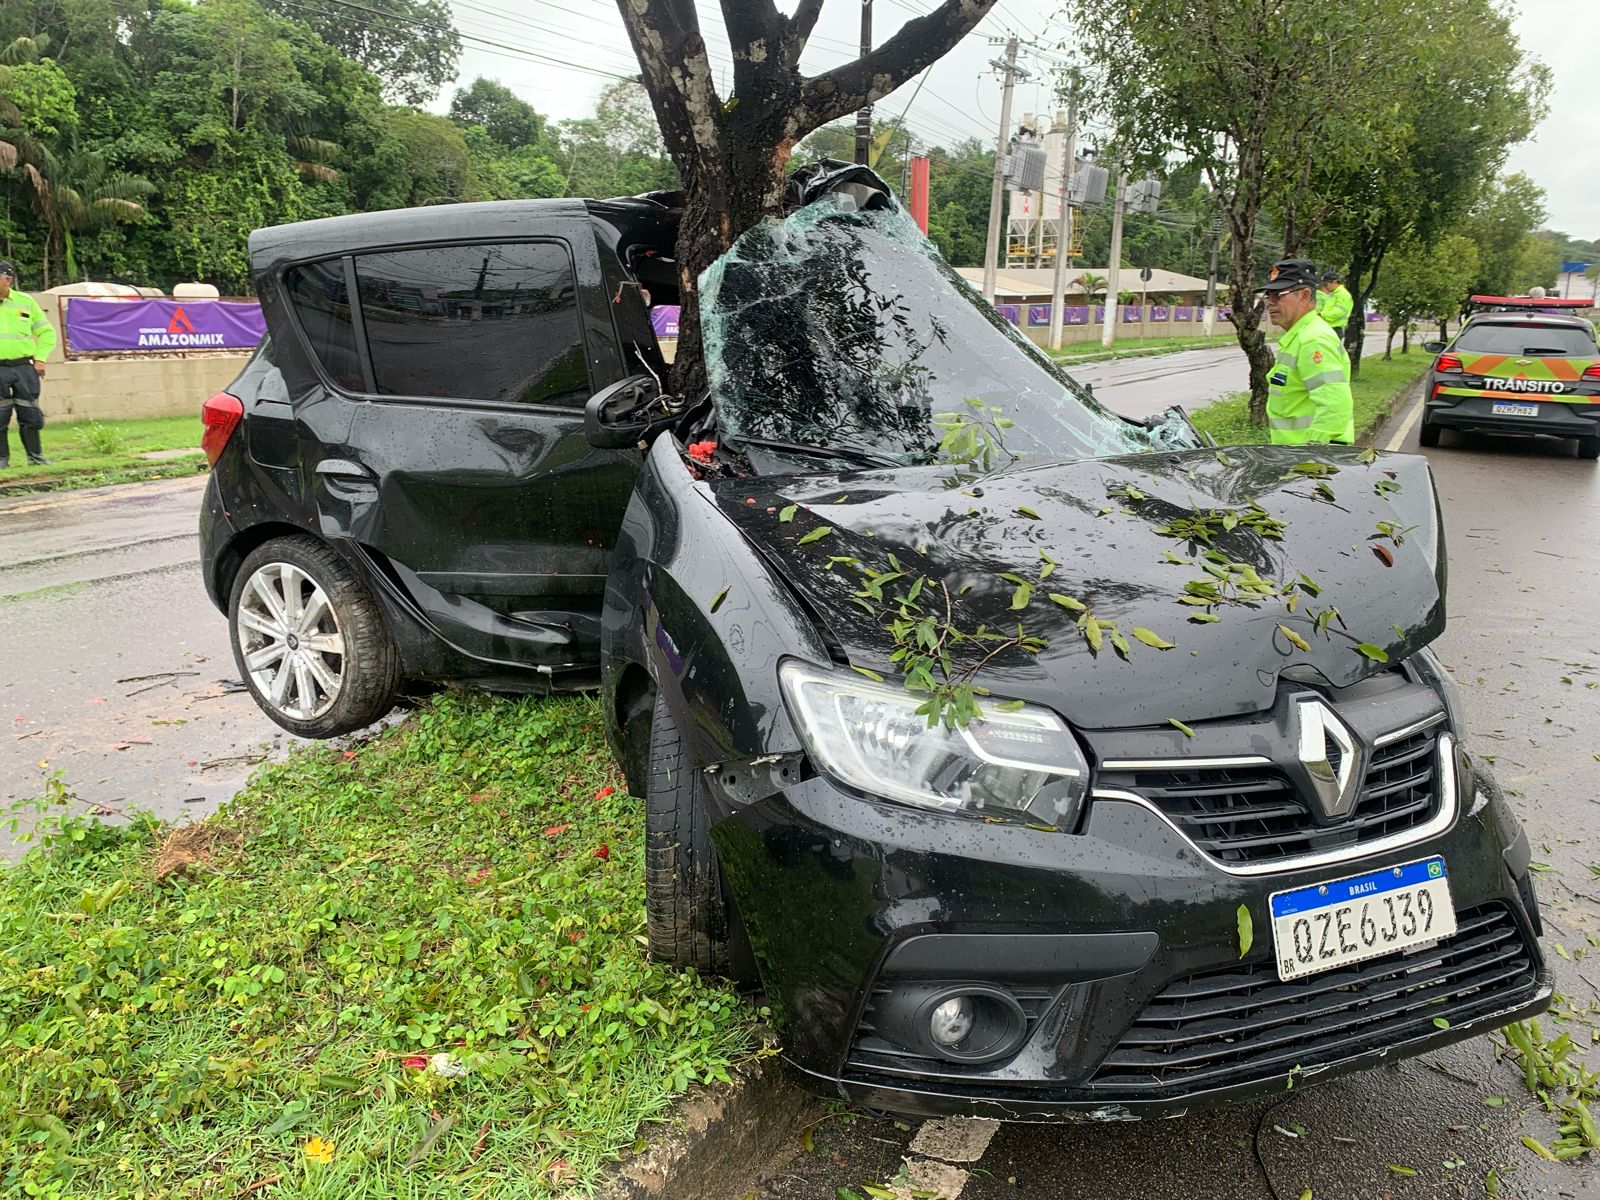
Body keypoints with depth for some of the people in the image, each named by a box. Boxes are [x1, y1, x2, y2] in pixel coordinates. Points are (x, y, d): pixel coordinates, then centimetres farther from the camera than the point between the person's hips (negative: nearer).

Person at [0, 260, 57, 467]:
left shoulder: (25, 301, 7)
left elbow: (47, 332, 12)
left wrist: (40, 359, 1)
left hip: (25, 366, 1)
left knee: (30, 414, 4)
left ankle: (35, 455, 15)